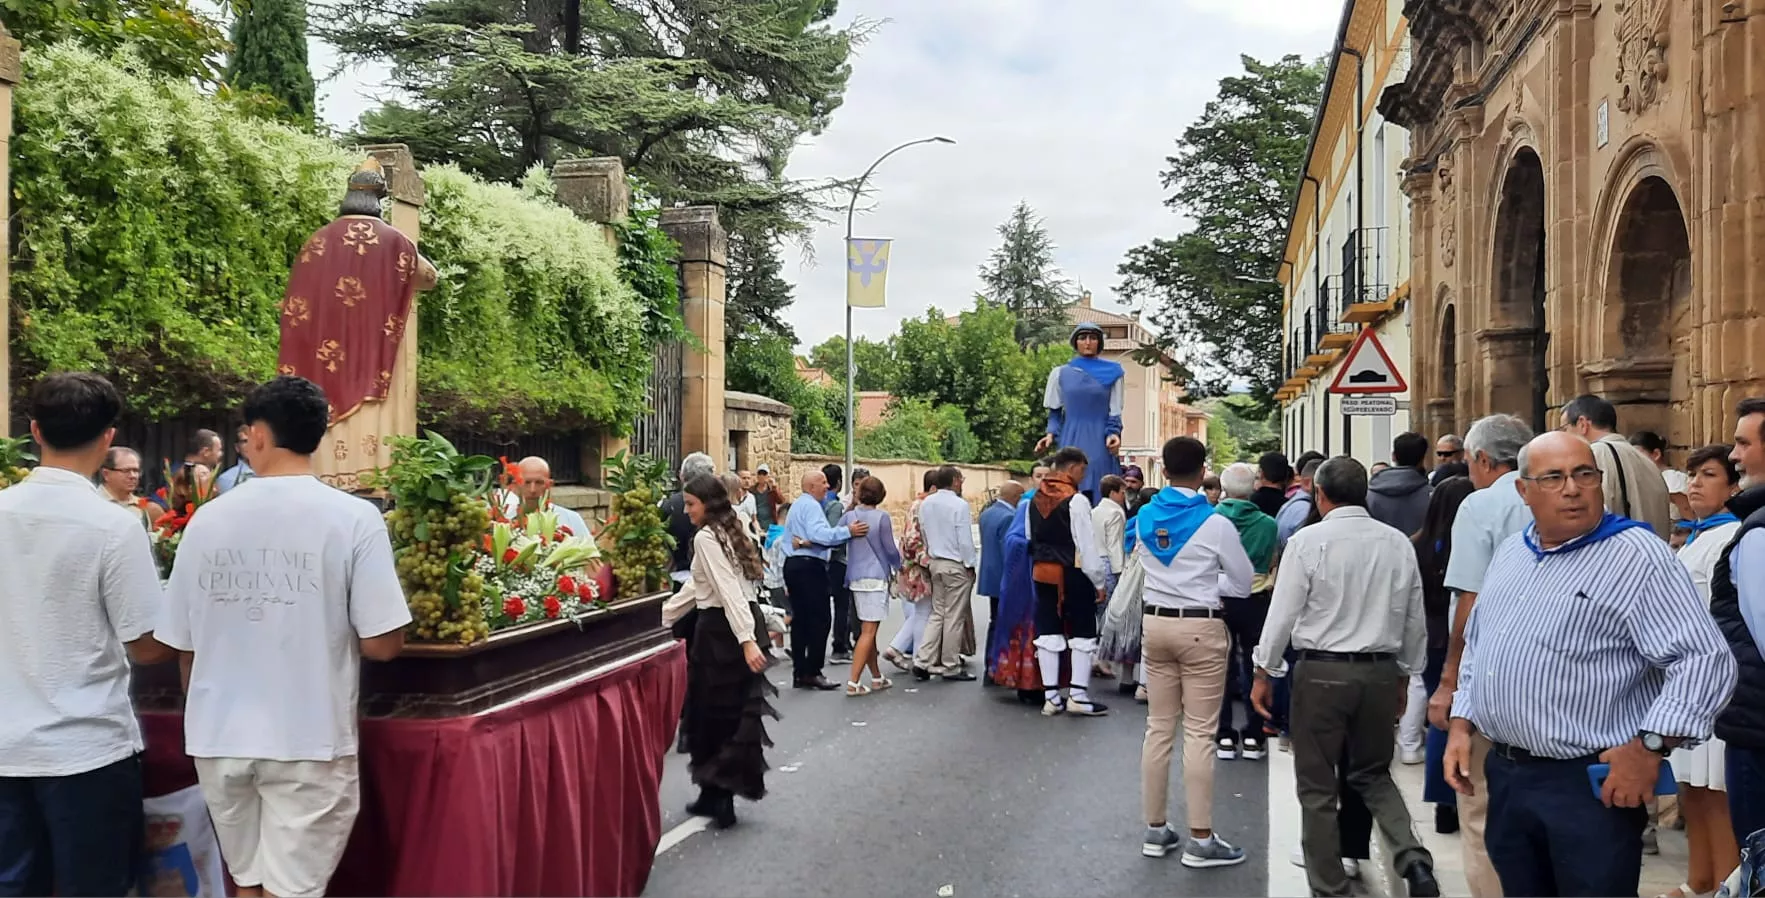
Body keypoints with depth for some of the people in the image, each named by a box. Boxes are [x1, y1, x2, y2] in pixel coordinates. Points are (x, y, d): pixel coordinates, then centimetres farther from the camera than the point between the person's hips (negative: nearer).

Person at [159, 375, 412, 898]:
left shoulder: (207, 520, -1)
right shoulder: (353, 517, -11)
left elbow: (183, 645, 6)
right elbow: (382, 644, -13)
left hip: (220, 738, 4)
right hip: (310, 739, -3)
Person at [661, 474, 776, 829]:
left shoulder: (706, 537, -13)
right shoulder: (727, 532, 16)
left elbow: (728, 590, -23)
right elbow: (696, 587, 22)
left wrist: (746, 640, -30)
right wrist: (660, 618, 25)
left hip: (721, 630, -9)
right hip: (738, 625, 9)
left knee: (712, 713, 3)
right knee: (734, 712, 12)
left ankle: (716, 795, 11)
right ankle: (719, 795, 19)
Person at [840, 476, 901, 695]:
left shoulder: (848, 517, 2)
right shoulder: (882, 517, -10)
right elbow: (890, 549, -5)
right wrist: (898, 564, 14)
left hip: (855, 578, 5)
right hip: (876, 577, -5)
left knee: (868, 629, 15)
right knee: (868, 631, -5)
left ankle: (877, 677, 24)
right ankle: (853, 682, -10)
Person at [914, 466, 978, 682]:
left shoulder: (925, 503, 5)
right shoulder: (959, 504, -15)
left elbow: (924, 531, 11)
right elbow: (965, 539, -14)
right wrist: (970, 565, -5)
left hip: (935, 562, 7)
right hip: (956, 565, -7)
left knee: (937, 613, 14)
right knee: (953, 617, 1)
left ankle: (923, 662, 7)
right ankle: (951, 668, 8)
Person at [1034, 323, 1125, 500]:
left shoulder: (1112, 373, 7)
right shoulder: (1060, 373, 8)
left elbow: (1115, 411, 5)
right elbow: (1055, 411, 12)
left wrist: (1114, 434, -12)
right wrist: (1051, 434, -5)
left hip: (1099, 442, 0)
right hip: (1071, 442, 1)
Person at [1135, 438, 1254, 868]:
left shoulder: (1144, 518, 3)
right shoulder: (1215, 523, -12)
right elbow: (1243, 583, -2)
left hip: (1155, 623, 5)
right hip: (1201, 628, -5)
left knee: (1158, 728, 10)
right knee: (1199, 733, -1)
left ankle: (1155, 830, 18)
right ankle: (1200, 839, 3)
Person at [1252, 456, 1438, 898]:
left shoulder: (1308, 540, -11)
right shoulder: (1398, 543, 0)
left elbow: (1283, 613, -9)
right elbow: (1414, 621, 6)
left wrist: (1263, 673, 2)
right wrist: (1404, 676, 20)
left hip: (1322, 671, -4)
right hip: (1381, 672, 4)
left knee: (1318, 786, 9)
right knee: (1374, 774, 22)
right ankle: (1413, 858, 3)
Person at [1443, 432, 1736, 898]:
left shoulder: (1638, 556, -11)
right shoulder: (1509, 552, 12)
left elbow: (1705, 660, -17)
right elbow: (1477, 647, 21)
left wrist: (1650, 746, -22)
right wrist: (1462, 723, 12)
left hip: (1592, 783, -6)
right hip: (1504, 775, 7)